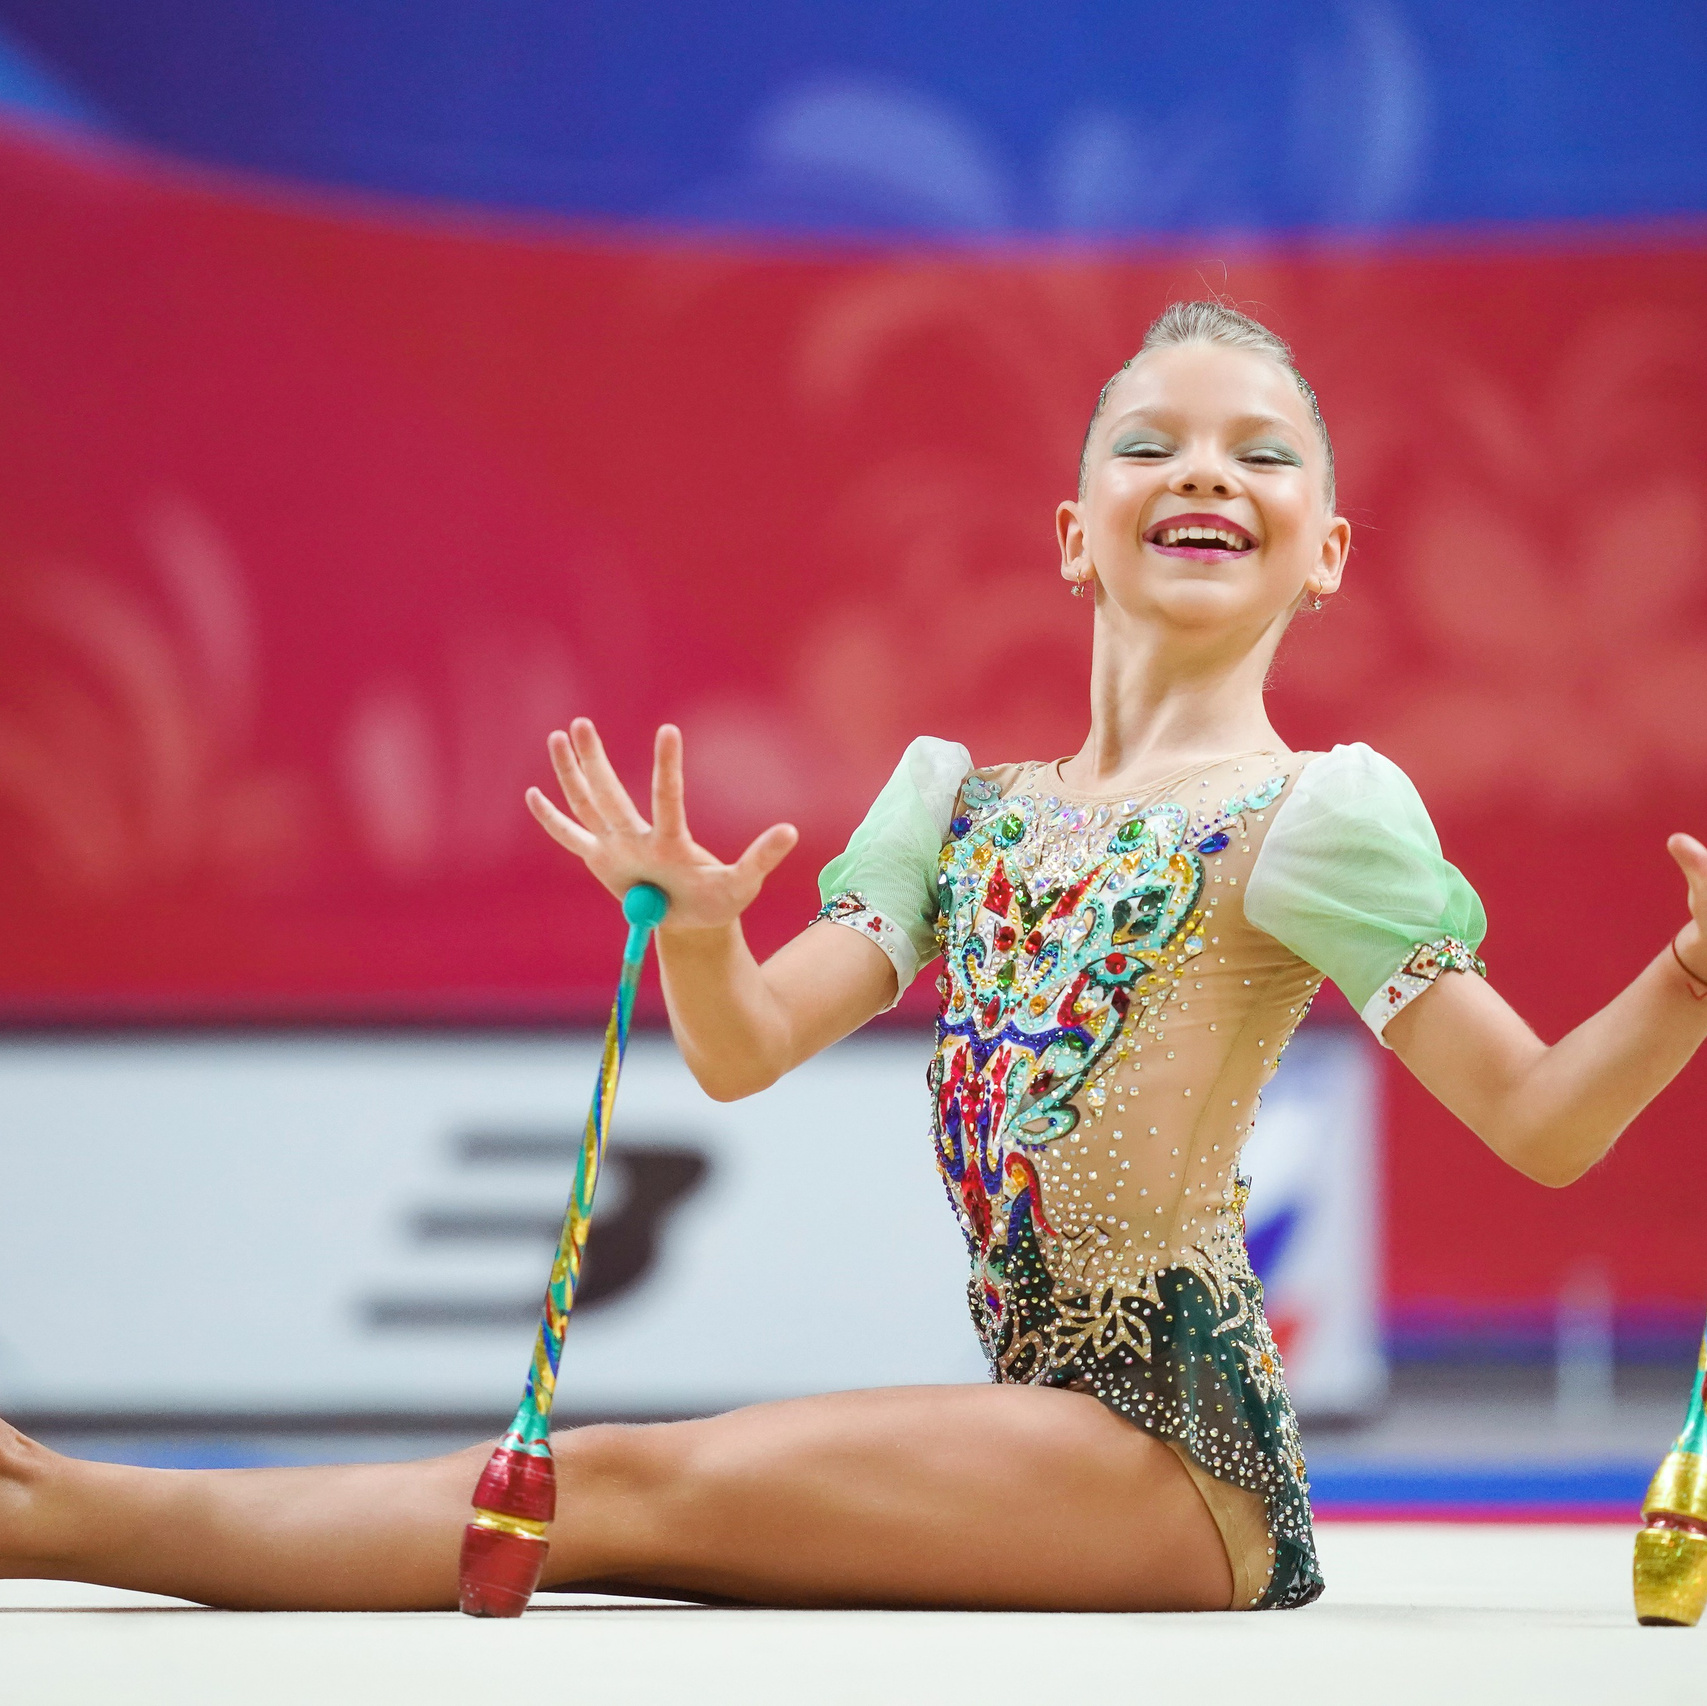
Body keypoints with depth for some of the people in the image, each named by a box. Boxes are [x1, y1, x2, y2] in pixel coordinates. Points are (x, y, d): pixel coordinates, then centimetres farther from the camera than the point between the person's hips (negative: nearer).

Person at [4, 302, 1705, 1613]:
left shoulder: (1302, 819, -5)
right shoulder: (964, 810, 15)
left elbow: (1538, 1122, -9)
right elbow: (746, 1052, 11)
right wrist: (696, 929, -11)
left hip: (1167, 1457, -7)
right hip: (1053, 1435, 7)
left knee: (637, 1486, -16)